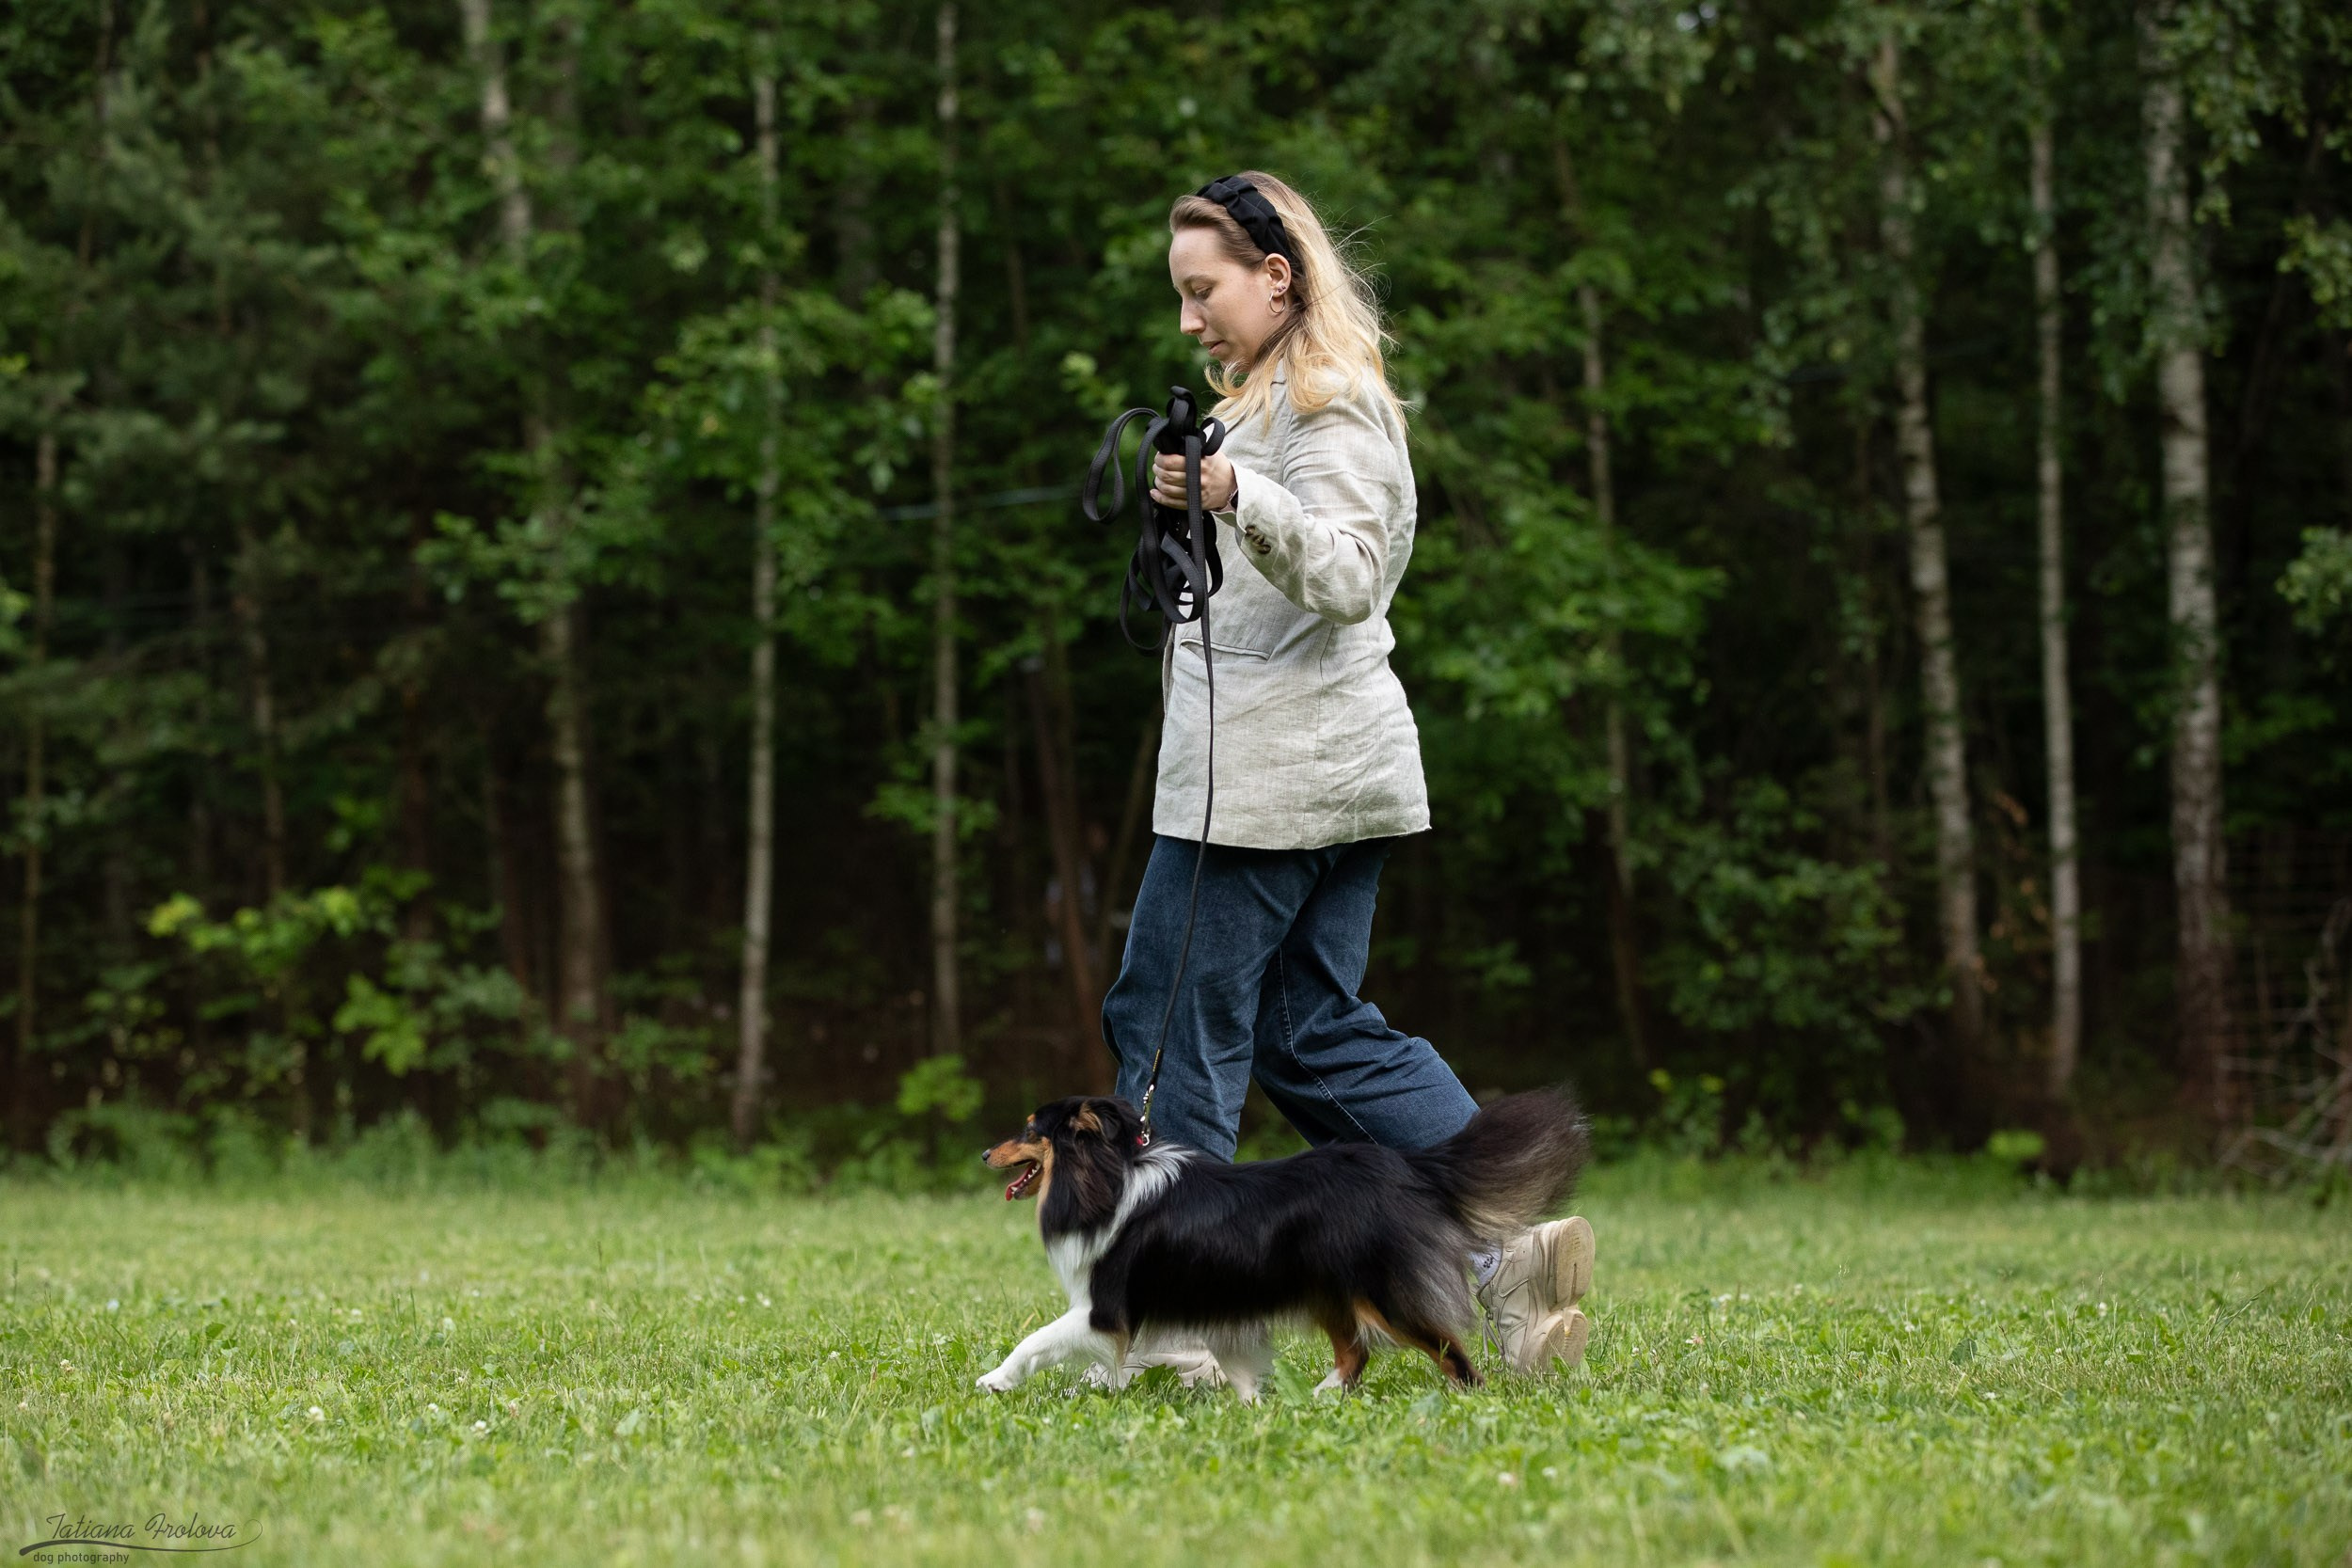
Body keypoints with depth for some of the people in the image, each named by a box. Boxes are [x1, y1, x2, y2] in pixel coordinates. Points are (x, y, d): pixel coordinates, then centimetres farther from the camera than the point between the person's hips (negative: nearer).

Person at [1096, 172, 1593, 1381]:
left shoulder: (1330, 401, -10)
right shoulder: (1271, 400, 21)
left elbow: (1350, 576, -23)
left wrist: (1239, 497, -36)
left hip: (1281, 770, -10)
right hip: (1328, 771, 10)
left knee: (1172, 1019, -7)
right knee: (1315, 1033, 8)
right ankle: (1506, 1243, 2)